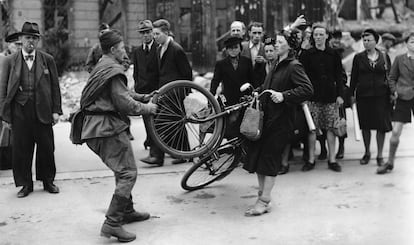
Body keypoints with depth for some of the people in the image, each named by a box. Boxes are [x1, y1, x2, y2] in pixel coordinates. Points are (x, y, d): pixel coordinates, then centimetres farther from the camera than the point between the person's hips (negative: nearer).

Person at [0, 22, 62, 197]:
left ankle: (48, 181, 25)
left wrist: (56, 110, 0)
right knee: (21, 150, 4)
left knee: (46, 148, 7)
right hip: (19, 112, 0)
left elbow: (55, 86, 6)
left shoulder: (48, 60, 6)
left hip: (42, 111, 0)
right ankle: (25, 184, 19)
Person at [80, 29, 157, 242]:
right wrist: (148, 108, -5)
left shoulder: (101, 66, 19)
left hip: (95, 128, 11)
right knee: (127, 173, -8)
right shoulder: (112, 70, -14)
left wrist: (143, 97, 17)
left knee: (122, 170, 22)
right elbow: (125, 103, -18)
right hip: (108, 128, -11)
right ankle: (112, 223, -12)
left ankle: (127, 211, 32)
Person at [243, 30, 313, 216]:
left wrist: (284, 95, -27)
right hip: (266, 116, 8)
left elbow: (307, 89, -21)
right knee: (255, 154, 7)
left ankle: (264, 201, 2)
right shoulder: (277, 65, 18)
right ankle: (263, 192, 22)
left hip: (280, 119, -8)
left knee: (270, 158, -6)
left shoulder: (293, 66, -9)